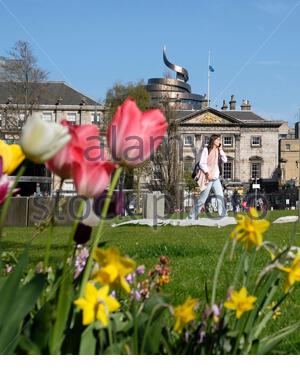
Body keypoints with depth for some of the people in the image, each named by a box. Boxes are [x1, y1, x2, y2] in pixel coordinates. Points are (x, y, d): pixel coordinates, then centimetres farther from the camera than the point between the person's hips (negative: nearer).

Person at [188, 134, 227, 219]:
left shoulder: (218, 151, 15)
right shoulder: (206, 150, -3)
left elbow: (225, 160, 3)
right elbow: (202, 163, -10)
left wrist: (220, 149, 0)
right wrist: (208, 173, -20)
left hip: (216, 178, 6)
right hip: (208, 178, -6)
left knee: (221, 198, -3)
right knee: (202, 199, -2)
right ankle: (191, 217, 8)